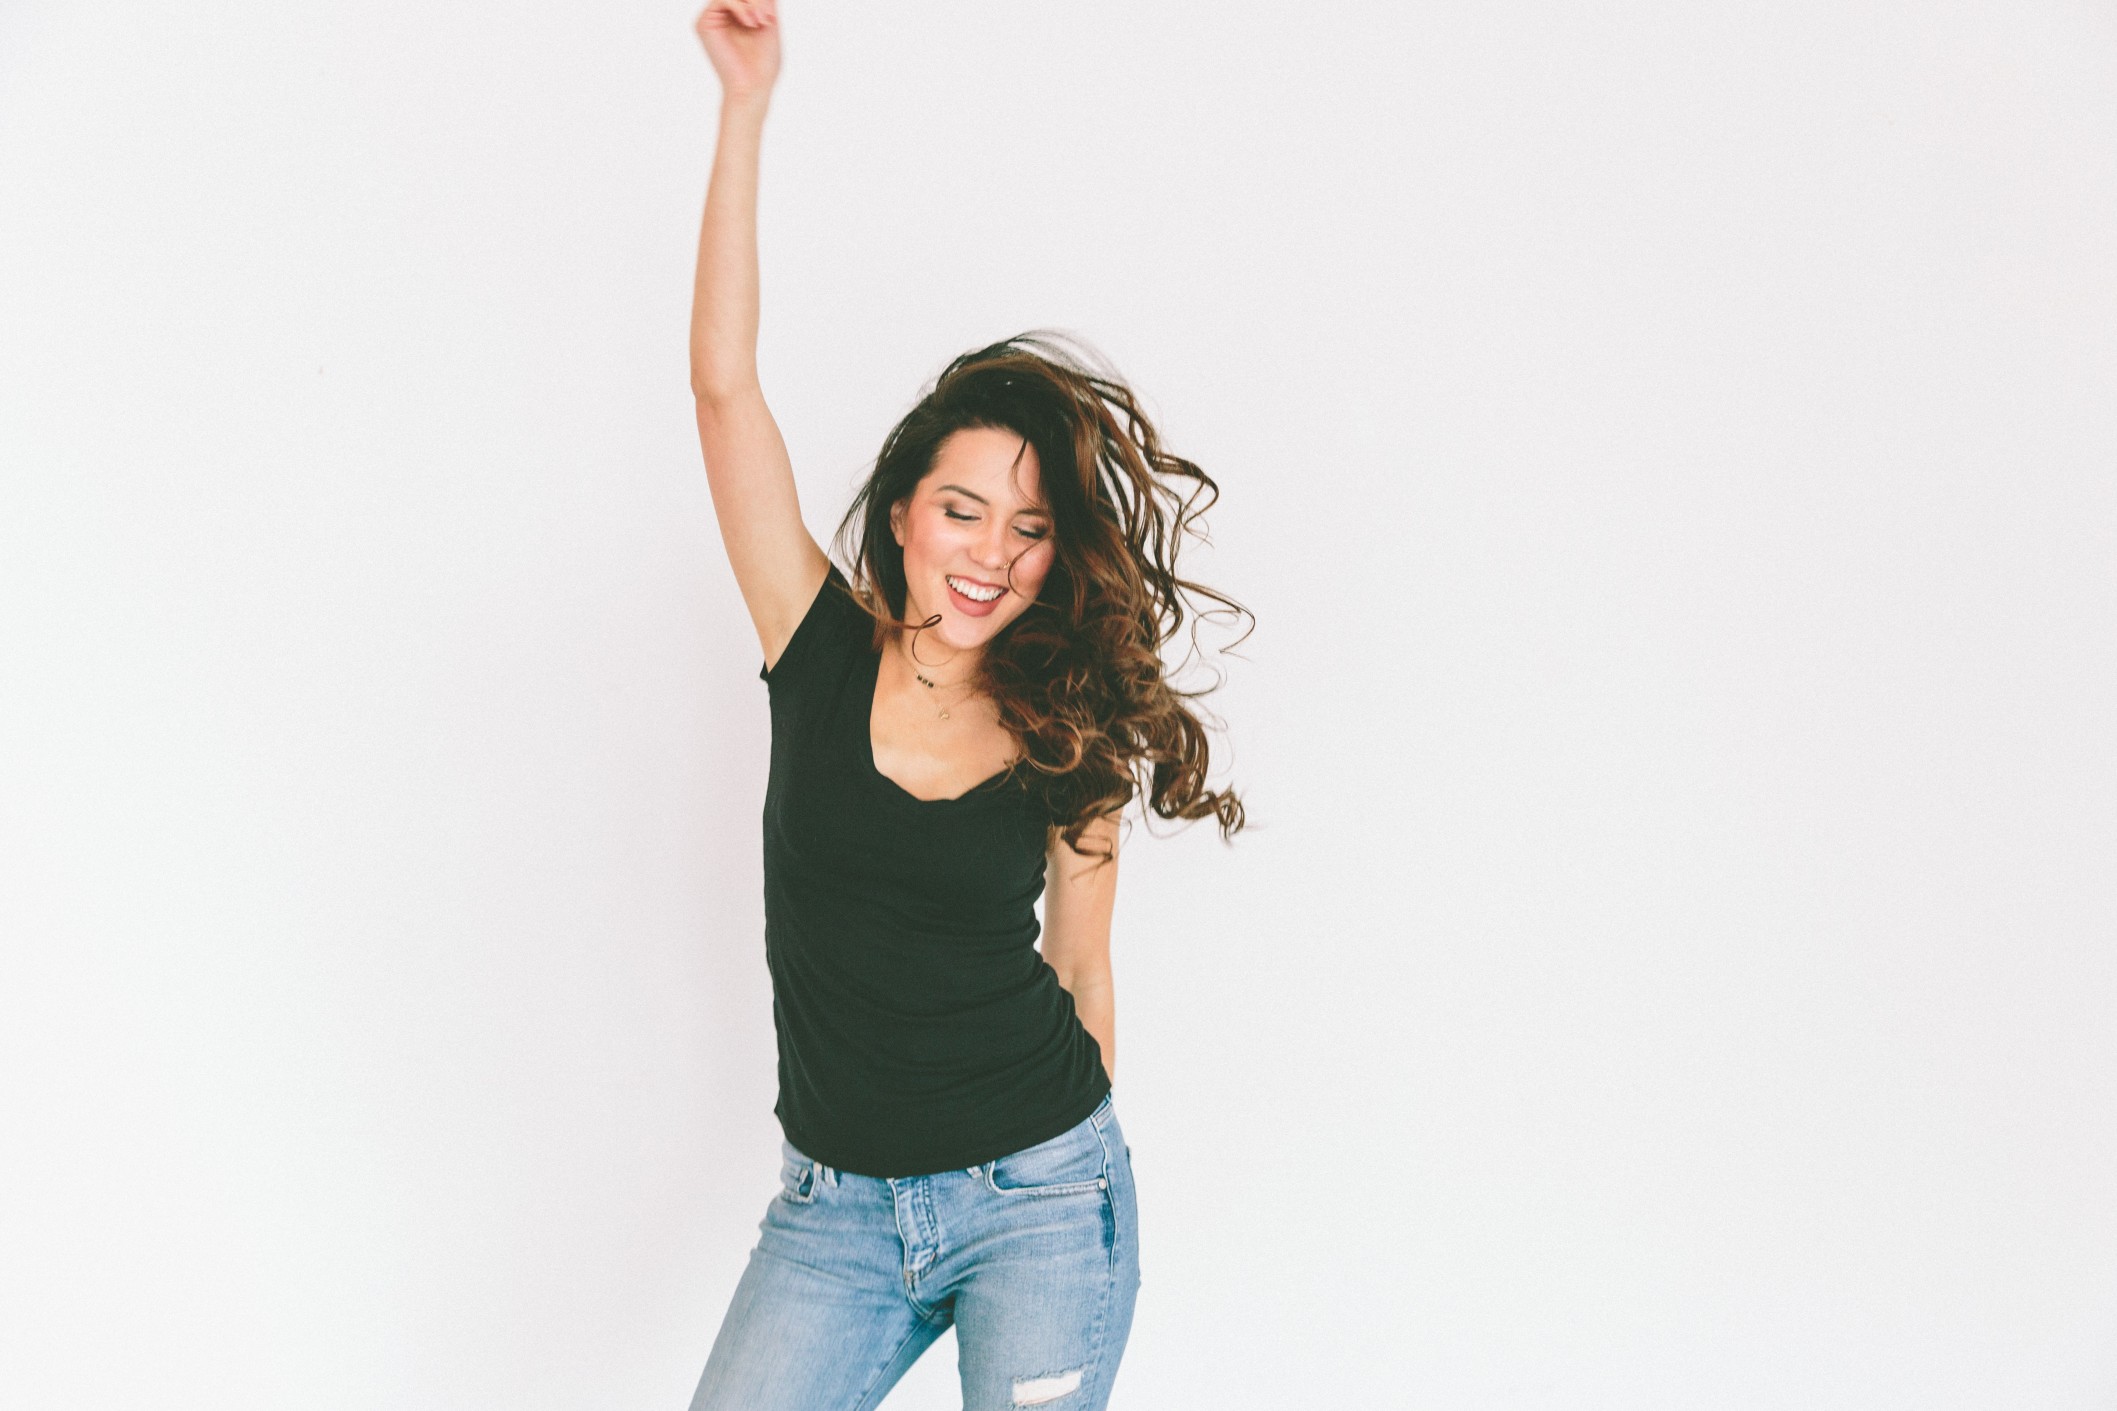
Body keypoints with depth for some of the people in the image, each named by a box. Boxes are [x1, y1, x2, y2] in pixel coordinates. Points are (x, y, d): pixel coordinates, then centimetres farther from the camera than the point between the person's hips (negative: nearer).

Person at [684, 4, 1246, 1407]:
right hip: (832, 1207, 1)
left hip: (1039, 1196, -1)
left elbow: (1083, 972, 7)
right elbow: (725, 384, -10)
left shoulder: (1069, 738, -4)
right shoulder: (822, 653, -3)